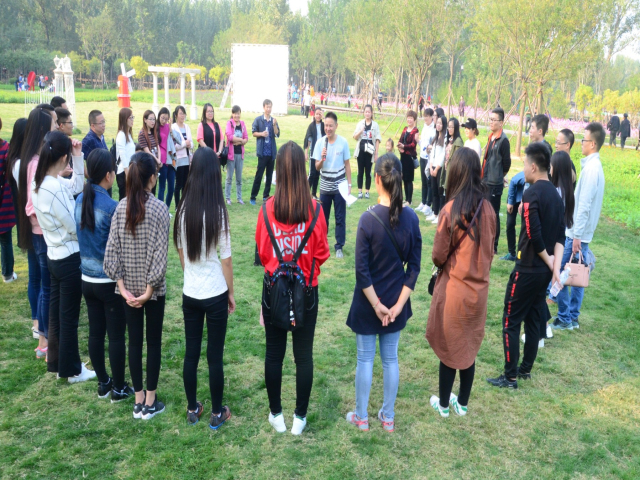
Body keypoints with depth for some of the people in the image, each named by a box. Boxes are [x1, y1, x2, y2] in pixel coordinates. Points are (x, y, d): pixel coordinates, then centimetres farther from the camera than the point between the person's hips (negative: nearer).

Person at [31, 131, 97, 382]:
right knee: (69, 317, 5)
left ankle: (57, 362, 33)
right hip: (70, 258, -9)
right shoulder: (54, 188, -26)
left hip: (55, 255, 9)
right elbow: (75, 227, -19)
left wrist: (79, 158, 4)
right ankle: (72, 370, 20)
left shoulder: (39, 182, 1)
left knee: (57, 312, 19)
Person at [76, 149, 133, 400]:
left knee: (95, 333, 15)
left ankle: (103, 384, 29)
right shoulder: (112, 207, -21)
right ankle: (119, 389, 18)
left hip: (87, 279, 7)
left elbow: (80, 235, 10)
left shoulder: (80, 200, -1)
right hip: (110, 282, -7)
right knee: (116, 336, 7)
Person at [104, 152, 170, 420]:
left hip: (128, 286, 4)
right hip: (153, 287, -4)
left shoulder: (121, 206, -3)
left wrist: (123, 287, -5)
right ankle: (150, 403, 18)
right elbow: (160, 254, -18)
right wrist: (149, 290, -12)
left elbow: (111, 250, -6)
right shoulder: (159, 208, -14)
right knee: (153, 342, 10)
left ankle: (138, 401, 24)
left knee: (134, 341, 13)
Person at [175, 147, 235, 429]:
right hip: (215, 294, -4)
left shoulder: (183, 210, -4)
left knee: (191, 353, 15)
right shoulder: (217, 212, -16)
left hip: (190, 292, 4)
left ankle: (192, 410, 28)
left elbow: (180, 252, 7)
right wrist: (231, 292, 2)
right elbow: (226, 259, -10)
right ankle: (217, 414, 22)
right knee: (215, 355, 8)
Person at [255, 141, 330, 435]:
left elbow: (262, 250, -2)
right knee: (304, 355, 13)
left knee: (274, 353, 15)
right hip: (307, 290, 0)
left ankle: (276, 415, 28)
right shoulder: (314, 208, -14)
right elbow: (322, 253, -6)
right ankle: (300, 417, 25)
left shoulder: (268, 209, -13)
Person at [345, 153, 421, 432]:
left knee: (365, 359, 12)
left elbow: (361, 270, -18)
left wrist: (376, 304, -10)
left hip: (368, 302, -3)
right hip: (395, 302, 4)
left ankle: (361, 417, 26)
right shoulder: (411, 218, -7)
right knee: (390, 359, 17)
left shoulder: (369, 219, -19)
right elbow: (414, 266, -5)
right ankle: (388, 417, 30)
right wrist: (398, 304, -3)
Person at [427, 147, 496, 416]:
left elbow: (438, 256, -12)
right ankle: (463, 403, 33)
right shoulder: (487, 208, -4)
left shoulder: (451, 209, -19)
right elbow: (490, 251, 6)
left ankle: (443, 404, 28)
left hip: (453, 290, -4)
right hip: (479, 289, 4)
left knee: (449, 348, 12)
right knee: (469, 348, 18)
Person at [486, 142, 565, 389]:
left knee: (511, 321, 1)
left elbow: (533, 234, -24)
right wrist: (556, 265, -4)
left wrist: (547, 259, -9)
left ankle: (510, 376, 6)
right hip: (545, 271, 8)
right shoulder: (555, 194, 8)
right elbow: (560, 235, 3)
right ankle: (526, 369, 27)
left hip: (527, 269, -8)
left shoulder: (532, 193, -18)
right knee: (534, 319, 17)